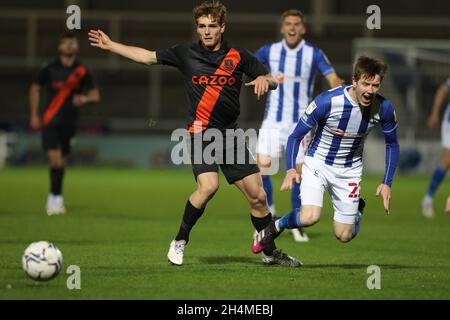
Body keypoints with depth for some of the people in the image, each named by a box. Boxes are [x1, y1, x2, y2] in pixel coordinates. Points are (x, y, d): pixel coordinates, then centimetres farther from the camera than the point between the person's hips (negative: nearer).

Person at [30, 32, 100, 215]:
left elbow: (95, 95, 8)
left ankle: (54, 198, 23)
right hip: (51, 122, -2)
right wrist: (34, 115, 7)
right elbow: (35, 89, 12)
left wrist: (84, 98, -15)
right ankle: (56, 198, -11)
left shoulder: (82, 71, 3)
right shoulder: (50, 69, 0)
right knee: (55, 158, -16)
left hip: (69, 122, 2)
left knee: (61, 161, 8)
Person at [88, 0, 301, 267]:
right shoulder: (186, 54, 3)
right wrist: (110, 45, 14)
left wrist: (264, 79, -17)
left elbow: (272, 82, 7)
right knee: (208, 185, -27)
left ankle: (271, 253, 18)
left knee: (257, 195, 0)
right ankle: (180, 241, -8)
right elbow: (148, 56, 13)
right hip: (201, 133, -2)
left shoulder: (238, 56, 3)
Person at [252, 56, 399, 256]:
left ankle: (357, 208, 39)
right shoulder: (326, 102, -26)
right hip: (318, 163, -3)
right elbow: (295, 137, -15)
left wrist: (387, 183, -5)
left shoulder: (383, 108, -16)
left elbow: (392, 145, 3)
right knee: (309, 217, -28)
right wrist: (291, 169, -29)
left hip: (350, 170, 3)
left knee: (344, 236, 5)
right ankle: (276, 226, 5)